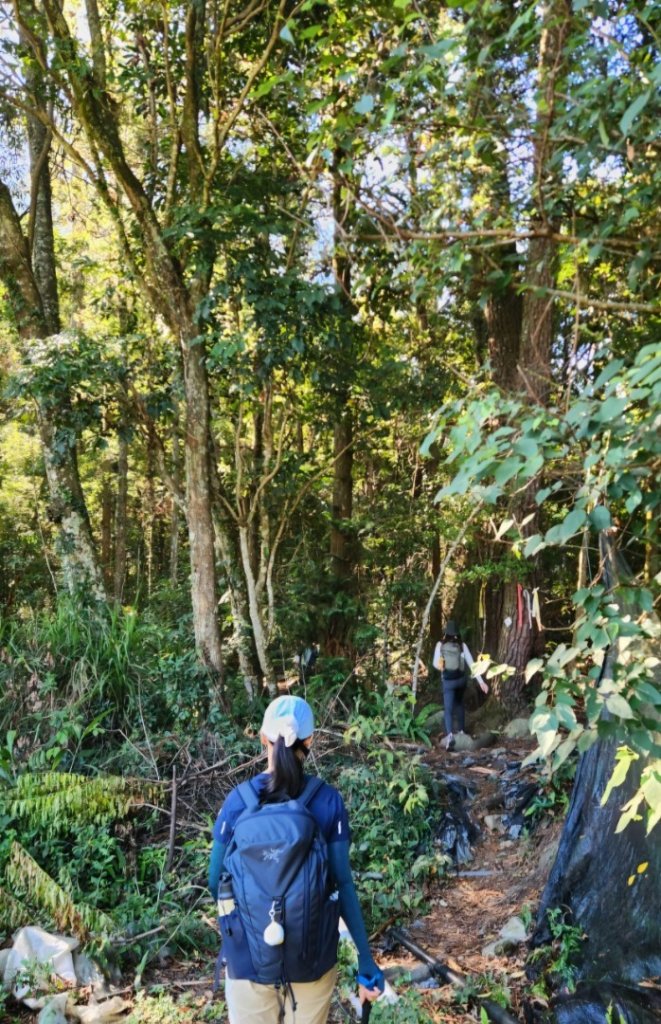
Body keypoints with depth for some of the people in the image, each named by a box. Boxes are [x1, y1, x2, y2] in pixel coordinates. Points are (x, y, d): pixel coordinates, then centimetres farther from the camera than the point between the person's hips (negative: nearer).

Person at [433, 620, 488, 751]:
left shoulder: (440, 645, -8)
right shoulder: (462, 645, -7)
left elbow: (435, 664, 0)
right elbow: (471, 664, -9)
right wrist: (481, 681, -9)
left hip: (448, 681, -2)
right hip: (461, 678, 2)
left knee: (448, 709, -6)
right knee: (459, 704, 27)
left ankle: (450, 734, -29)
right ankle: (461, 730, 33)